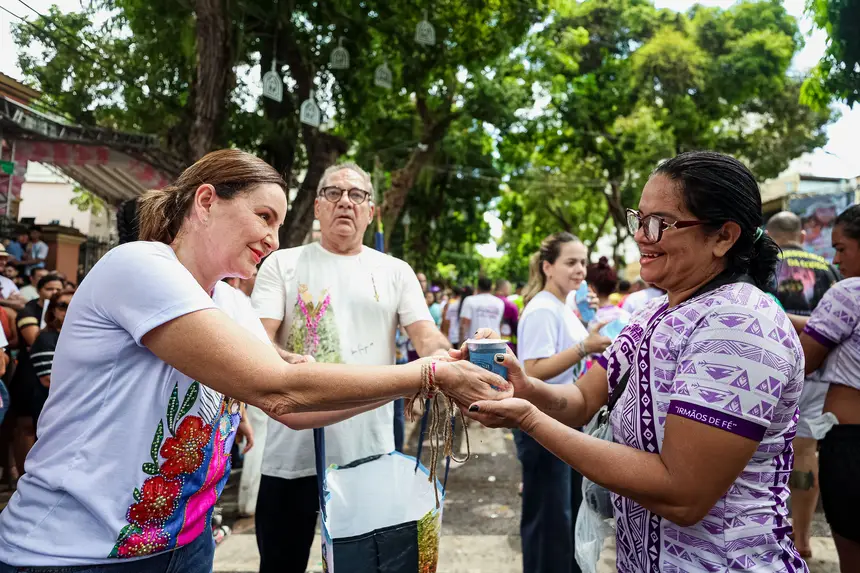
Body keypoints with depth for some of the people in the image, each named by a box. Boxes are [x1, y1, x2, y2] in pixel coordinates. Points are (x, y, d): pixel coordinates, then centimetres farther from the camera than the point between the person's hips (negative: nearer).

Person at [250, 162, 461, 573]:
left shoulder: (395, 272, 7)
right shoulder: (282, 265, 2)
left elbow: (428, 337, -1)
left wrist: (444, 362, -24)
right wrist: (290, 364, -30)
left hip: (371, 451, 2)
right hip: (292, 453, -1)